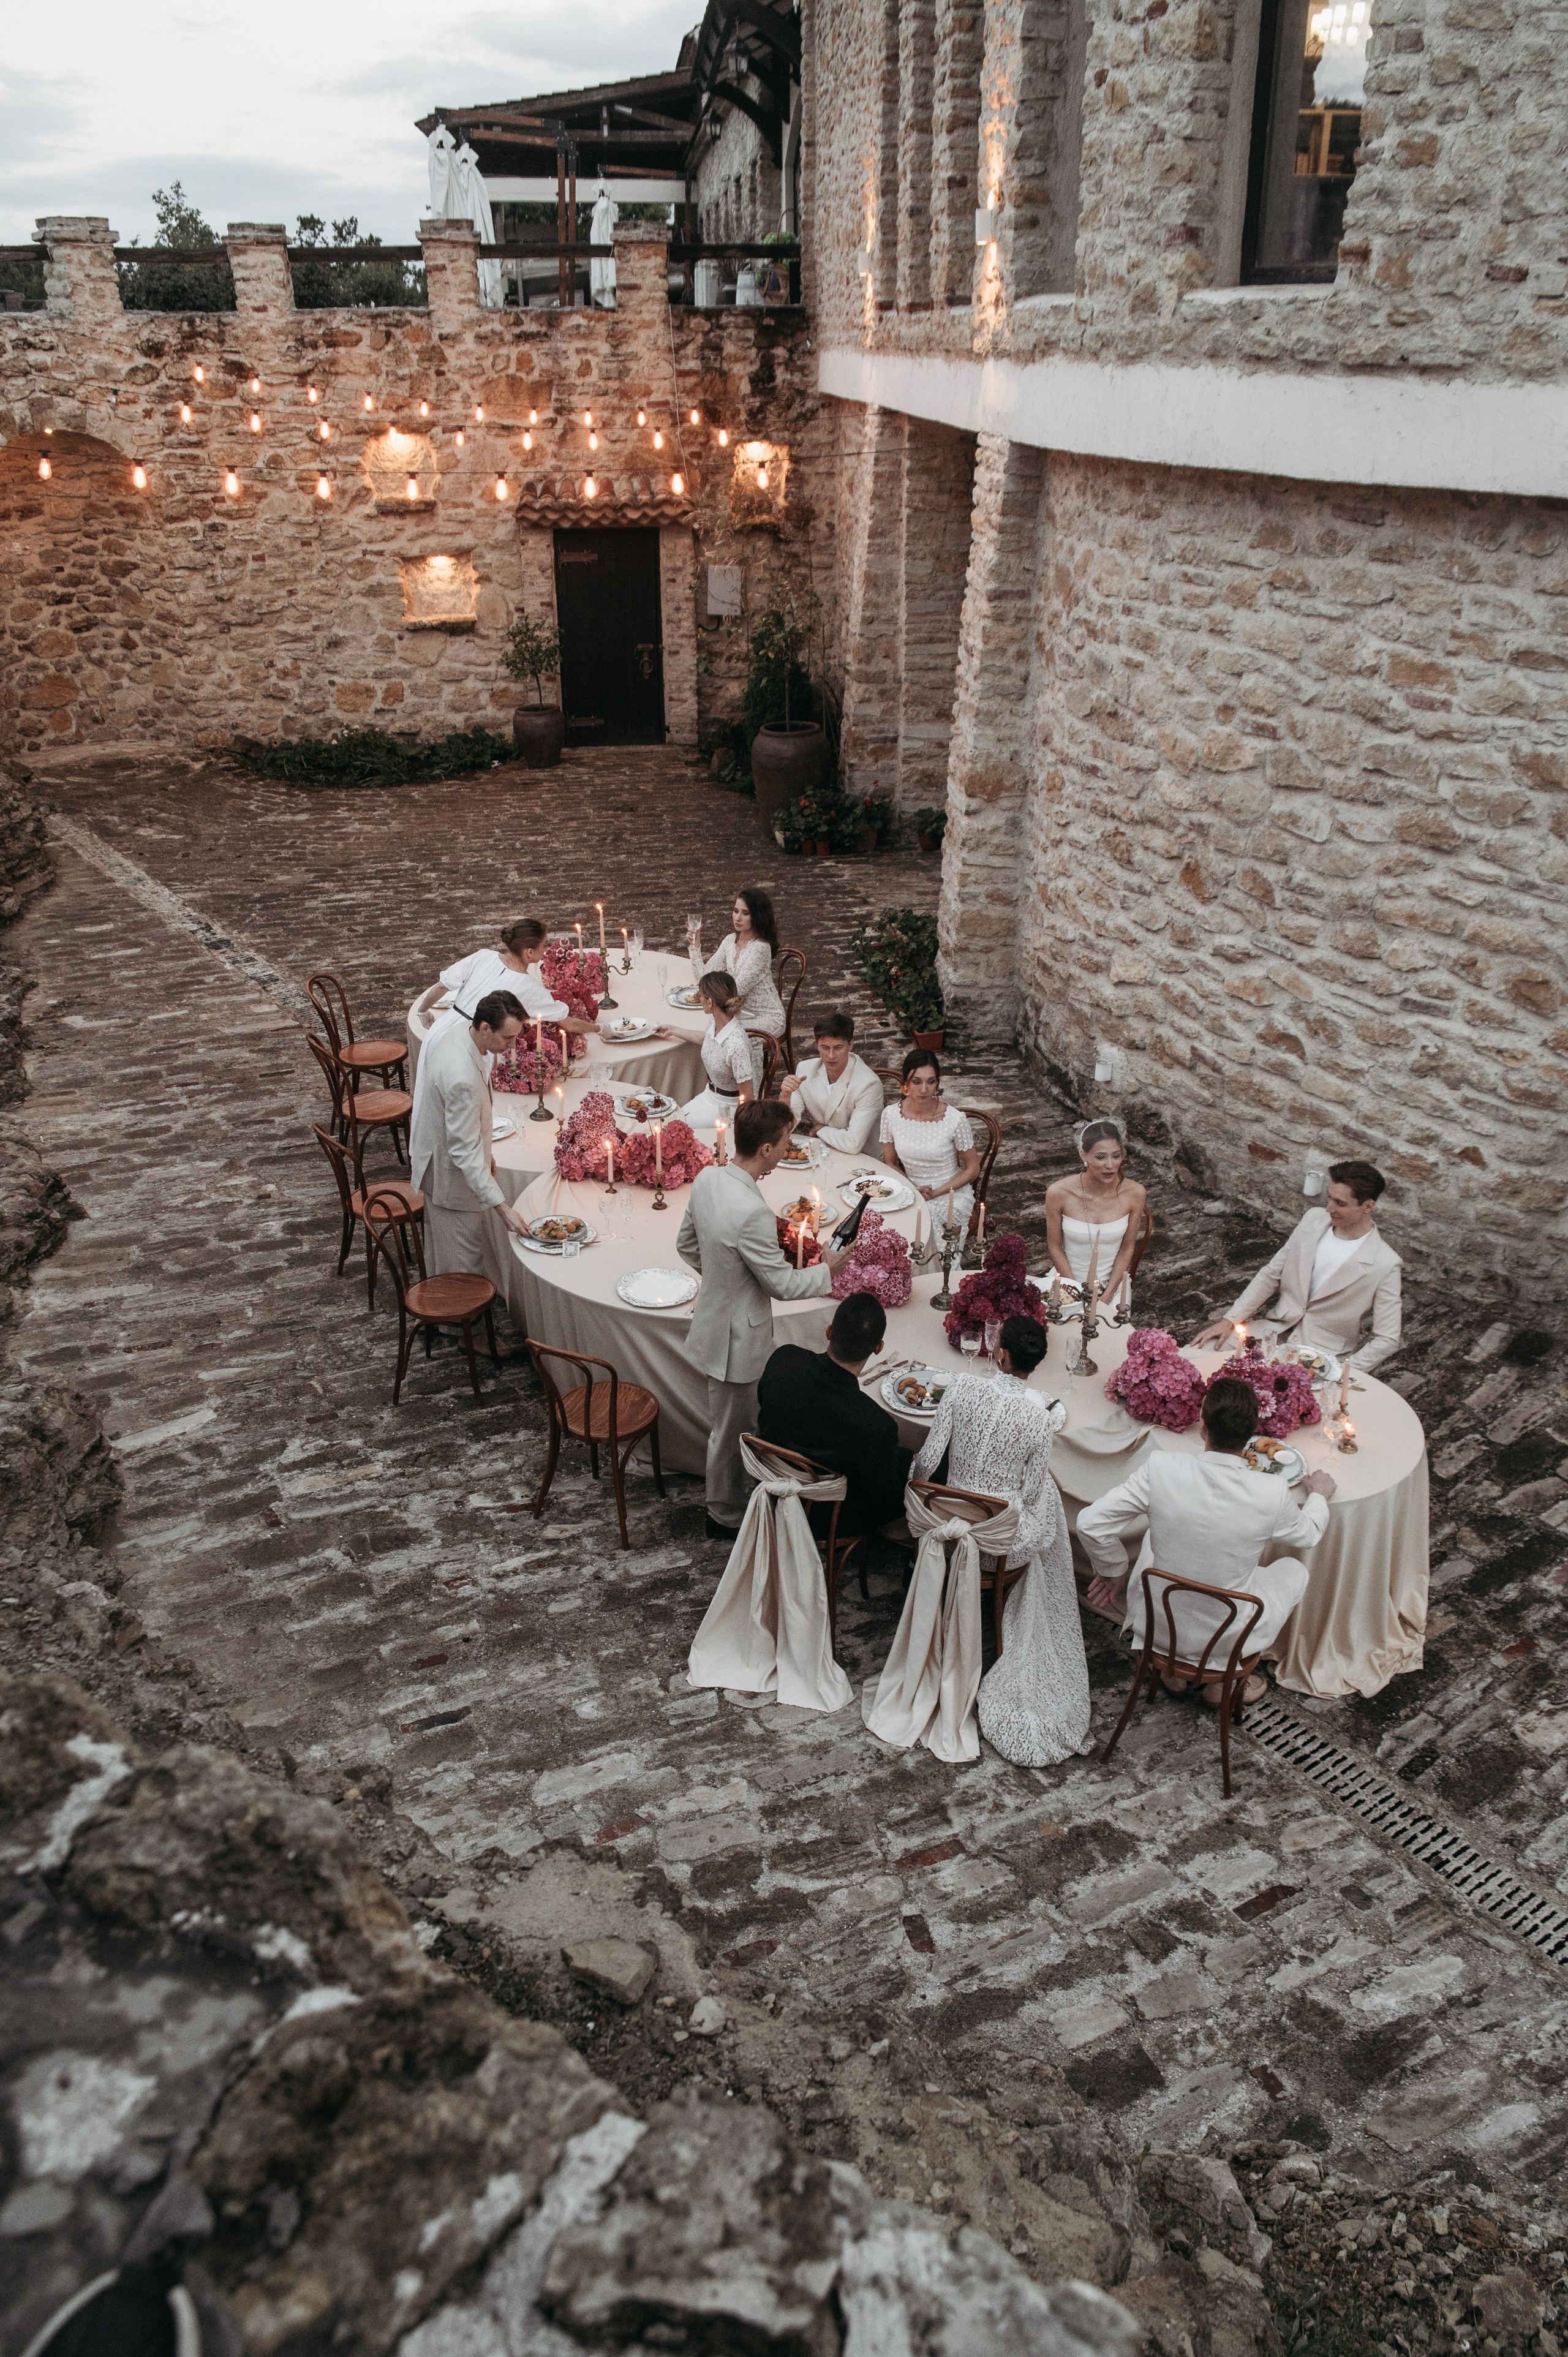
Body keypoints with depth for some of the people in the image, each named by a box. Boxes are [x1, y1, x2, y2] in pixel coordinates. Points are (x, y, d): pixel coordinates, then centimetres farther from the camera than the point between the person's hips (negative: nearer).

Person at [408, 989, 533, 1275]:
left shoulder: (457, 1031, -9)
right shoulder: (463, 1079, -39)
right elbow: (464, 1152, -35)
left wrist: (483, 1152, 17)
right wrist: (504, 1209, -35)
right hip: (452, 1176, -10)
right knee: (464, 1262, 6)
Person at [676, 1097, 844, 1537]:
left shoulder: (706, 1178, -8)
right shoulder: (751, 1212, -35)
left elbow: (687, 1245, 8)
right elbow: (783, 1284, -22)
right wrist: (826, 1270, -5)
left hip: (714, 1316, 9)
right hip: (738, 1338, -9)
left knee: (730, 1423, 27)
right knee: (732, 1430, 13)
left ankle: (726, 1499, 46)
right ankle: (726, 1517, 33)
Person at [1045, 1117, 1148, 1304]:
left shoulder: (1134, 1194, -13)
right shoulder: (1058, 1193, -17)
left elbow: (1127, 1248, -1)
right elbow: (1055, 1246, -5)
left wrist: (1107, 1296, -7)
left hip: (1114, 1281, 1)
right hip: (1067, 1276, -1)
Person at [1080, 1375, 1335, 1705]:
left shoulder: (1162, 1467, -23)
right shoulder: (1271, 1493, -22)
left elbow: (1091, 1523, -17)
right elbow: (1308, 1534, 1)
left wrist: (1114, 1573, 2)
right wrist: (1319, 1495, 23)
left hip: (1157, 1627, 1)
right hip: (1227, 1638, -1)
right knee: (1294, 1569, 25)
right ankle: (1226, 1676, 22)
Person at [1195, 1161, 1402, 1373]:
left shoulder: (1385, 1265, -14)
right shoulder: (1314, 1220, 1)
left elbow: (1386, 1340, -11)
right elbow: (1270, 1275, 9)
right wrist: (1229, 1320, 0)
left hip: (1322, 1355, -5)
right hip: (1277, 1330, 5)